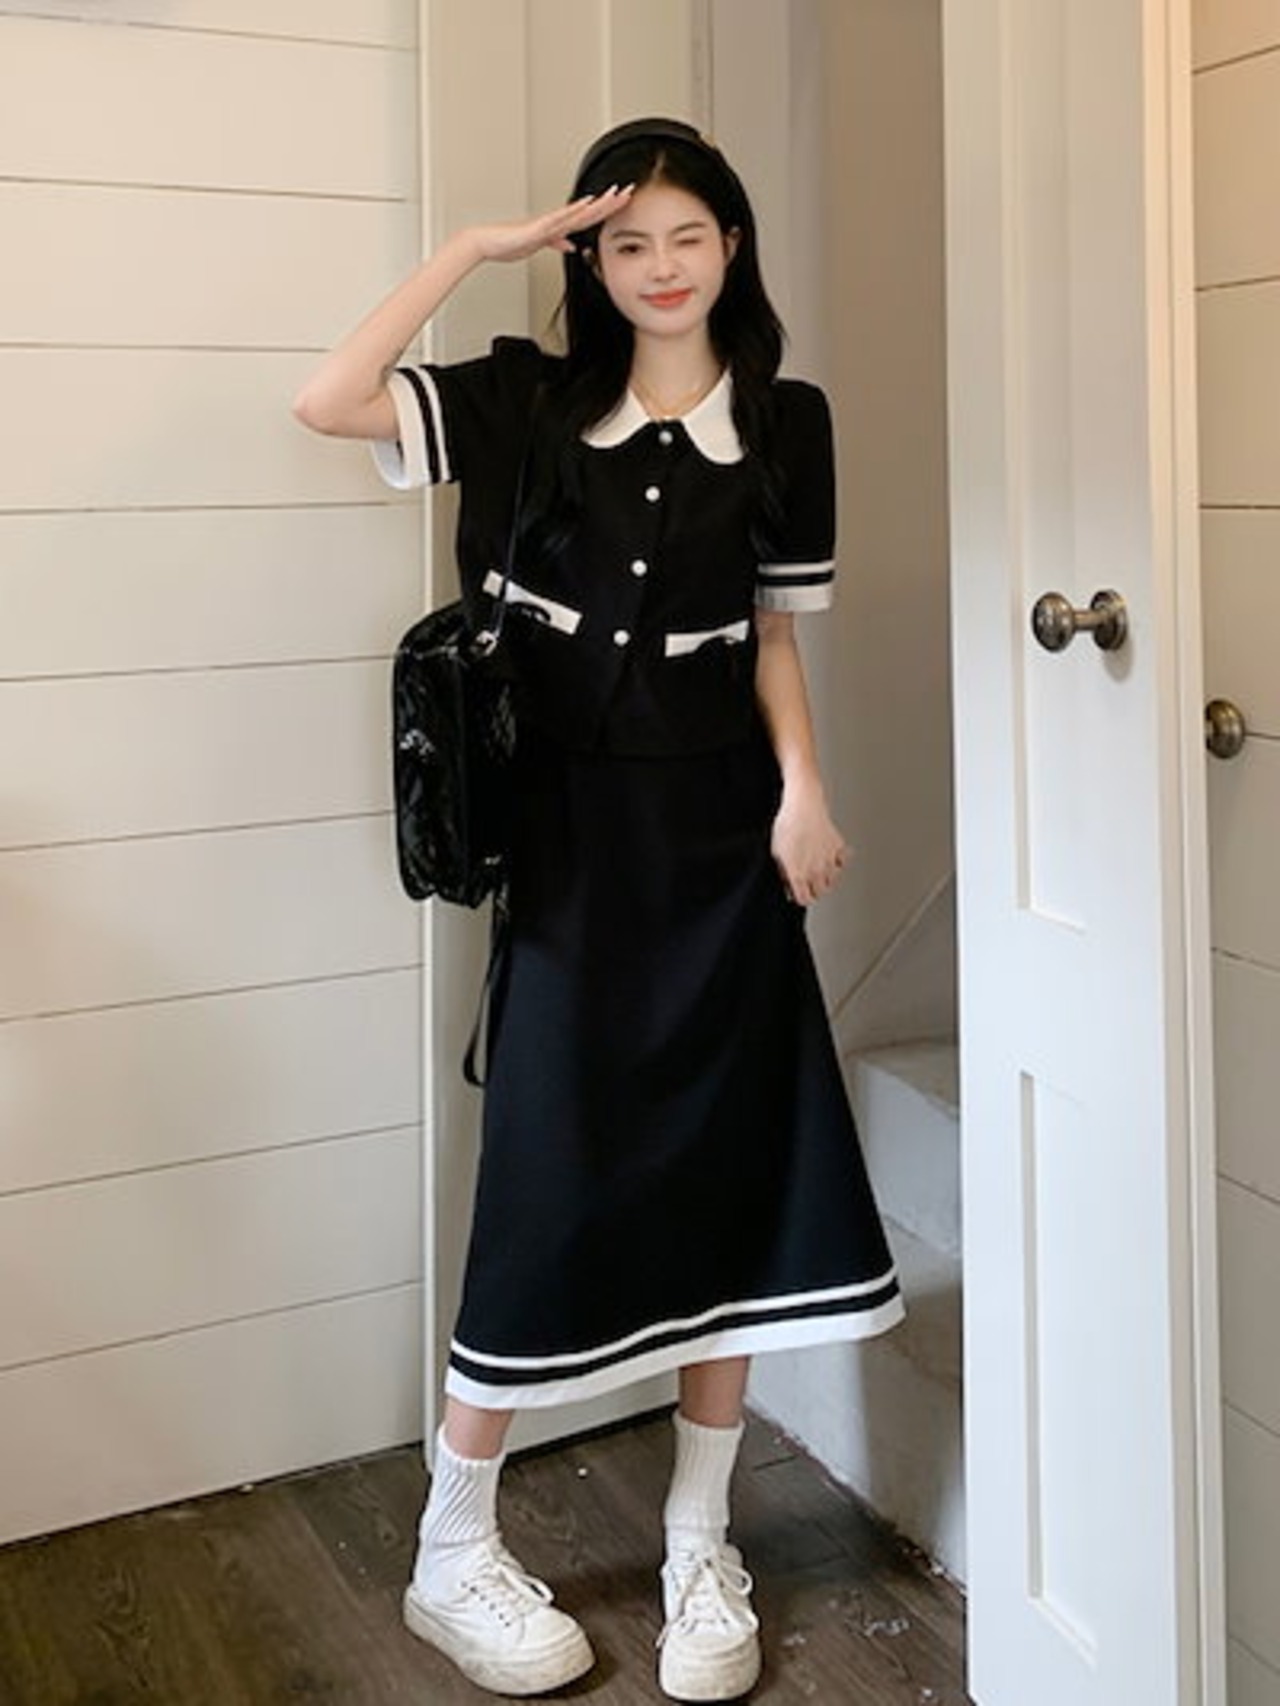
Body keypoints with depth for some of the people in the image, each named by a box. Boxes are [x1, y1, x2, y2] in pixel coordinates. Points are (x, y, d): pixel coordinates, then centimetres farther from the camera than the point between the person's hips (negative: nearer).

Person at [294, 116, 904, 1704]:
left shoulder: (783, 424, 6)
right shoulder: (529, 401, 2)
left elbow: (773, 637, 9)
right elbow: (327, 401, -11)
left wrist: (800, 789, -6)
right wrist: (473, 247, -7)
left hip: (718, 832, 2)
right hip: (571, 830, -2)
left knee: (730, 1171, 4)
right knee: (554, 1175, -2)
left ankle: (699, 1547, 21)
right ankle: (453, 1556, 16)